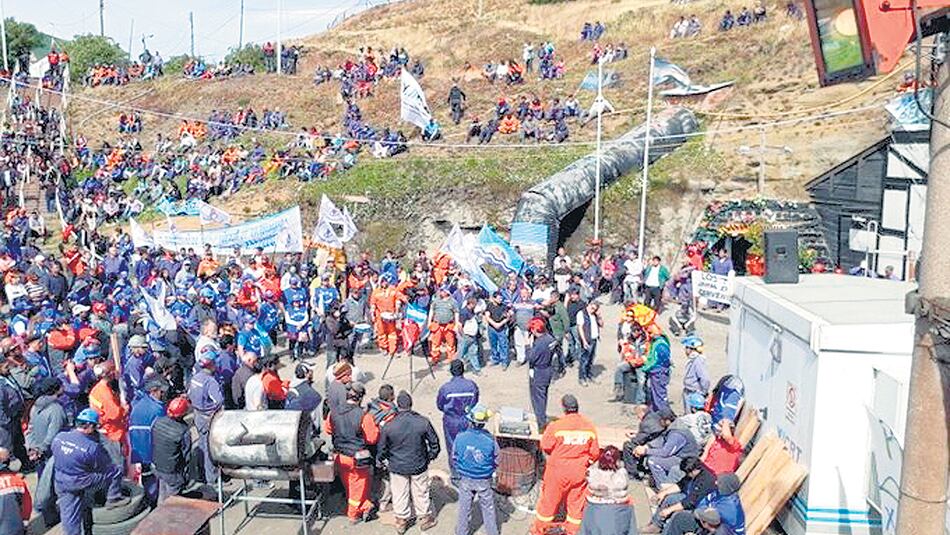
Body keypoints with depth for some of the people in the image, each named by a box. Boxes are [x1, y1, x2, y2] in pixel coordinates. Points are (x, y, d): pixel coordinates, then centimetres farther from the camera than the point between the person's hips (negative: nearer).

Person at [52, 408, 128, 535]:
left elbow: (54, 454, 13)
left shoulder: (59, 437, -6)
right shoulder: (92, 447, -22)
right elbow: (106, 466, -7)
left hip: (60, 484, 6)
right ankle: (113, 499, 18)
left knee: (69, 518, 18)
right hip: (80, 484, -6)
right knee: (116, 470, 3)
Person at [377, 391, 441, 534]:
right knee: (420, 492, 19)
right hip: (419, 466, 0)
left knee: (400, 494, 18)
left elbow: (382, 448, -6)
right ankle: (425, 518, 35)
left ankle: (401, 521, 33)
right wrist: (431, 456, 13)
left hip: (397, 467, 0)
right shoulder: (423, 422, -18)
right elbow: (434, 442, -5)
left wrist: (379, 459, 15)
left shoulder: (389, 426, -19)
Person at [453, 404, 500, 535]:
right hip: (484, 481, -1)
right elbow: (496, 462, -8)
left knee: (464, 508, 21)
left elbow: (454, 459, -6)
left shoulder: (461, 437, -19)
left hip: (465, 479, 1)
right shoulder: (490, 440, -22)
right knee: (488, 509, 19)